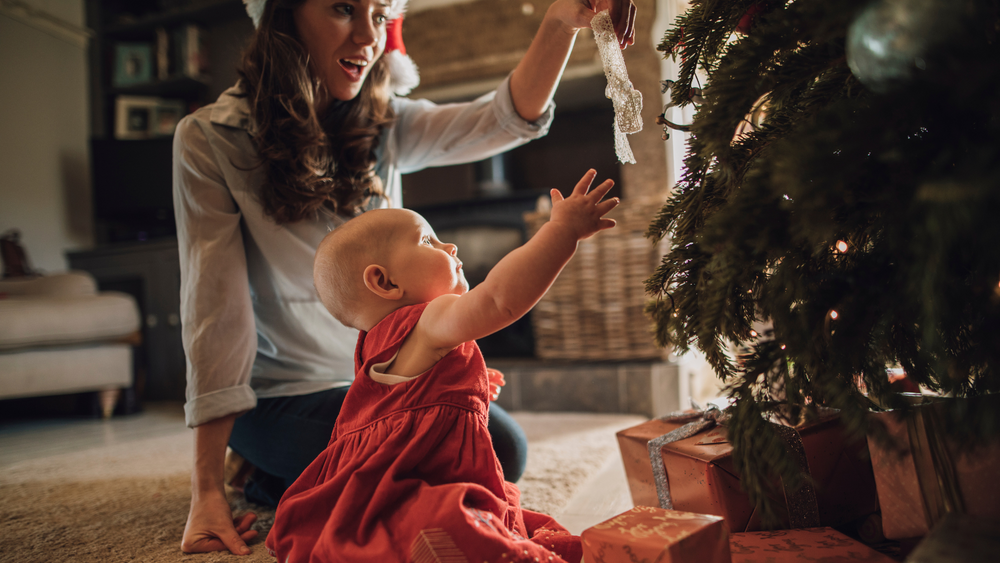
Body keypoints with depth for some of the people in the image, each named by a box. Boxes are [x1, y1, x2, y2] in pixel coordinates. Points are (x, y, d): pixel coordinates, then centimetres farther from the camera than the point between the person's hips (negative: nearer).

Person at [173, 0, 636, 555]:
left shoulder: (382, 126, 0)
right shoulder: (209, 139, -15)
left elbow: (507, 118, -13)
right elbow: (215, 309, -21)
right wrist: (207, 491, -24)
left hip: (383, 378, 6)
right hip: (282, 395, -6)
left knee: (503, 449, -4)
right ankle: (278, 483, 5)